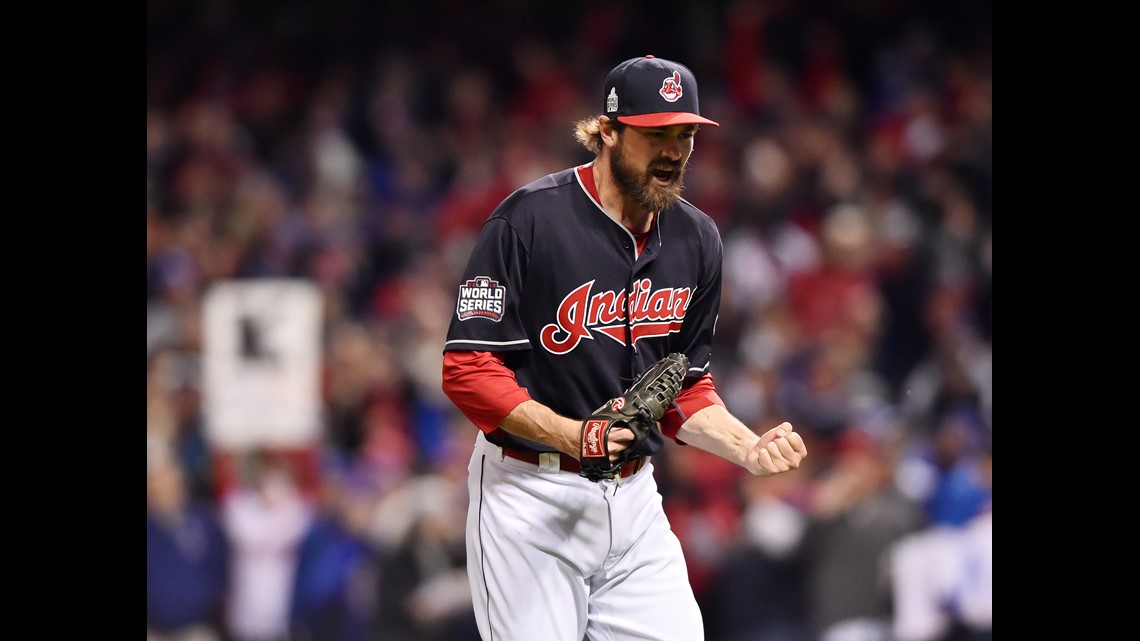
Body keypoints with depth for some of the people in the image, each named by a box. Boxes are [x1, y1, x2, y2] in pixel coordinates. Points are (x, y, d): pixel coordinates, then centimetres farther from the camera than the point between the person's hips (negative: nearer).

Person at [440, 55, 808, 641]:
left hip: (633, 499, 6)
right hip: (531, 495, -6)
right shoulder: (529, 219, -12)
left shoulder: (695, 239, 8)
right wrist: (566, 432, -27)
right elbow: (467, 371, -14)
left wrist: (748, 449, -2)